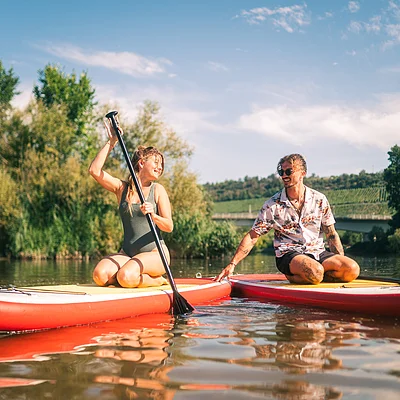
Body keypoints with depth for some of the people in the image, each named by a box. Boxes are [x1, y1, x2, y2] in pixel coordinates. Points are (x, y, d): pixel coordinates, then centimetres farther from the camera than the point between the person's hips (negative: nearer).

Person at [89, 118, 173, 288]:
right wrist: (111, 142, -6)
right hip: (127, 253, 3)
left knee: (126, 277, -32)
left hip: (155, 252, -3)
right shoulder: (122, 188, 7)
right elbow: (95, 170, -7)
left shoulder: (158, 190, 3)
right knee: (100, 275, -25)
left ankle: (158, 280, -1)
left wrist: (153, 216, -26)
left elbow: (169, 226, -5)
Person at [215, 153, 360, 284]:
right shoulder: (273, 205, -1)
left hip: (318, 253, 4)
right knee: (315, 272, -37)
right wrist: (232, 264, -9)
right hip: (288, 255, -4)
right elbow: (252, 236, -1)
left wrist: (342, 264, 2)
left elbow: (331, 235, 11)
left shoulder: (319, 200, 5)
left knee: (353, 269, -22)